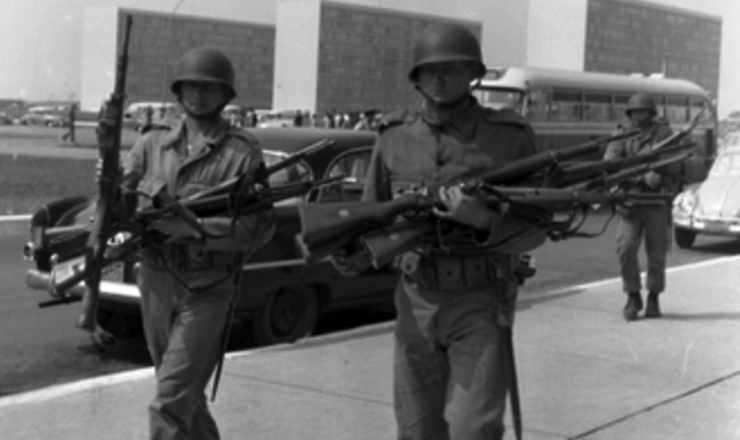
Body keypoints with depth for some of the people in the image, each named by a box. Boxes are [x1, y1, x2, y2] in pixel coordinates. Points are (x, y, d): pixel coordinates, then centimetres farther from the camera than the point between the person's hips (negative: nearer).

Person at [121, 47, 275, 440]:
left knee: (170, 405, -10)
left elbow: (261, 227, -11)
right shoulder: (152, 144, 6)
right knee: (185, 394, 19)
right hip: (155, 284, 5)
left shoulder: (243, 152, -6)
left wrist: (195, 227, -21)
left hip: (206, 292, -4)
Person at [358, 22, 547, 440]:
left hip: (480, 304, -3)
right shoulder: (395, 136, 2)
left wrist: (485, 220, -25)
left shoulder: (510, 136, -7)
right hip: (416, 303, 3)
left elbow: (536, 227, -6)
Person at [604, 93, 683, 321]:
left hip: (657, 201, 0)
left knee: (657, 253, 4)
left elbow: (674, 167, -6)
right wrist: (642, 176, -20)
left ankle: (653, 298, 22)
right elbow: (610, 164, -9)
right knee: (626, 248, -11)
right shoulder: (622, 135, 6)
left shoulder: (664, 133, 4)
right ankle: (633, 296, 5)